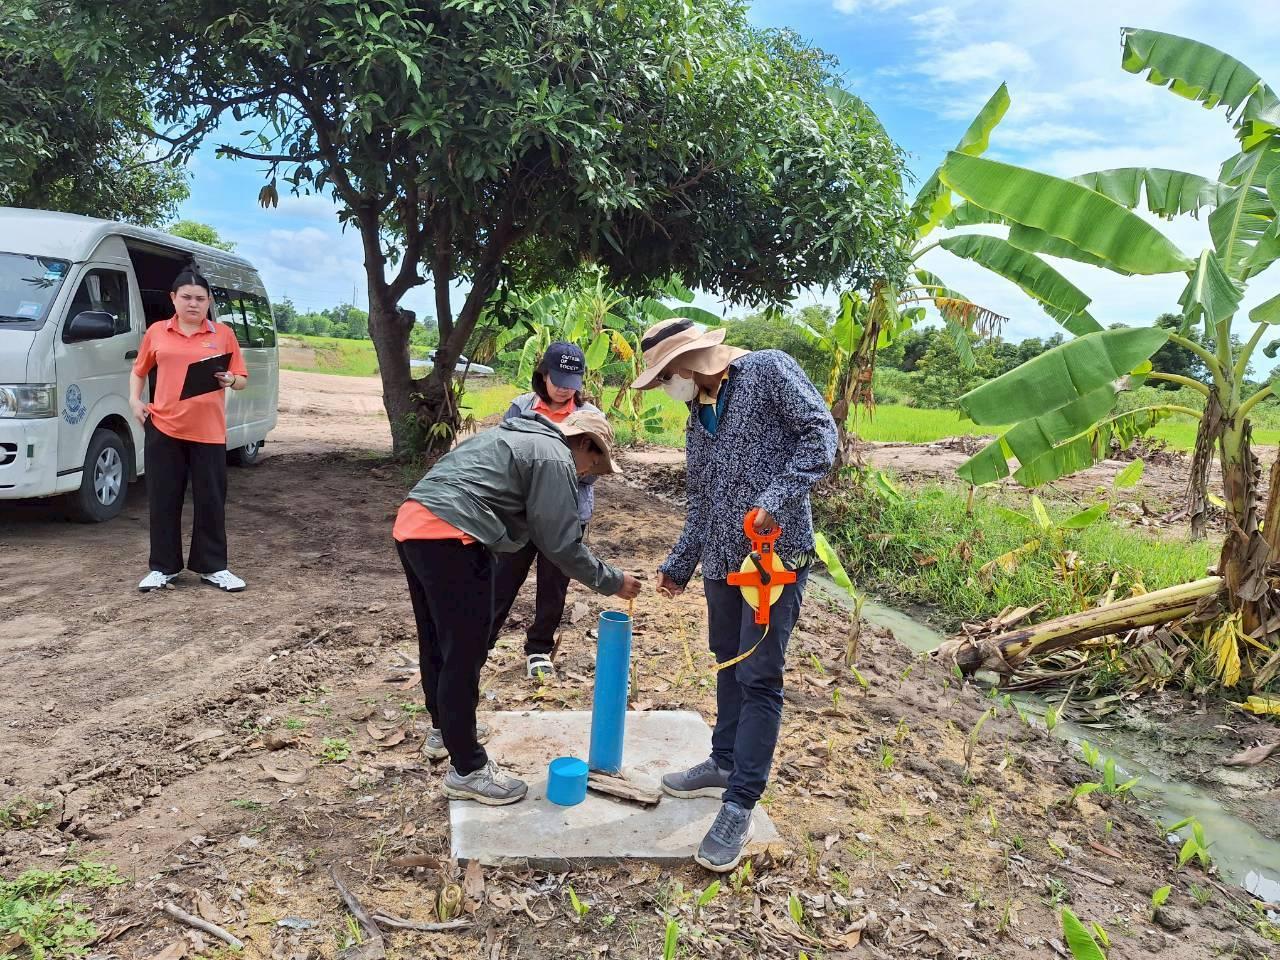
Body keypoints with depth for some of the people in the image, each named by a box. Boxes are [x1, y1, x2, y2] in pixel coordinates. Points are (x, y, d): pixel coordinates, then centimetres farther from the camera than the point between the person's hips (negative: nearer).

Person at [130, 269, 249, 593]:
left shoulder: (223, 334, 4)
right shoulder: (156, 332, 8)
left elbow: (242, 380, 6)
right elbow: (138, 371, 19)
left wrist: (230, 380, -16)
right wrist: (135, 400, 3)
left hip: (209, 431, -1)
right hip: (163, 428, 1)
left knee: (211, 501, 4)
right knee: (163, 501, 7)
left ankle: (213, 567, 16)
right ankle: (164, 567, 19)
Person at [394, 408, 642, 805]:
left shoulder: (519, 436, 25)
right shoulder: (555, 458, -4)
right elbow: (561, 545, -6)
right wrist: (611, 581, 4)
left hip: (412, 523, 11)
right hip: (450, 538, -11)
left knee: (437, 642, 24)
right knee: (464, 653, -1)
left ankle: (444, 729, 41)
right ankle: (467, 769, 9)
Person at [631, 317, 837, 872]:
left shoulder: (769, 371, -5)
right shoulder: (698, 416, 17)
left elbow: (820, 435, -13)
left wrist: (776, 500, -23)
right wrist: (678, 565, 24)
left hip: (777, 553, -8)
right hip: (722, 559, 8)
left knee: (758, 677, -5)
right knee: (728, 665, 18)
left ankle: (739, 807, 2)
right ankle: (725, 764, 34)